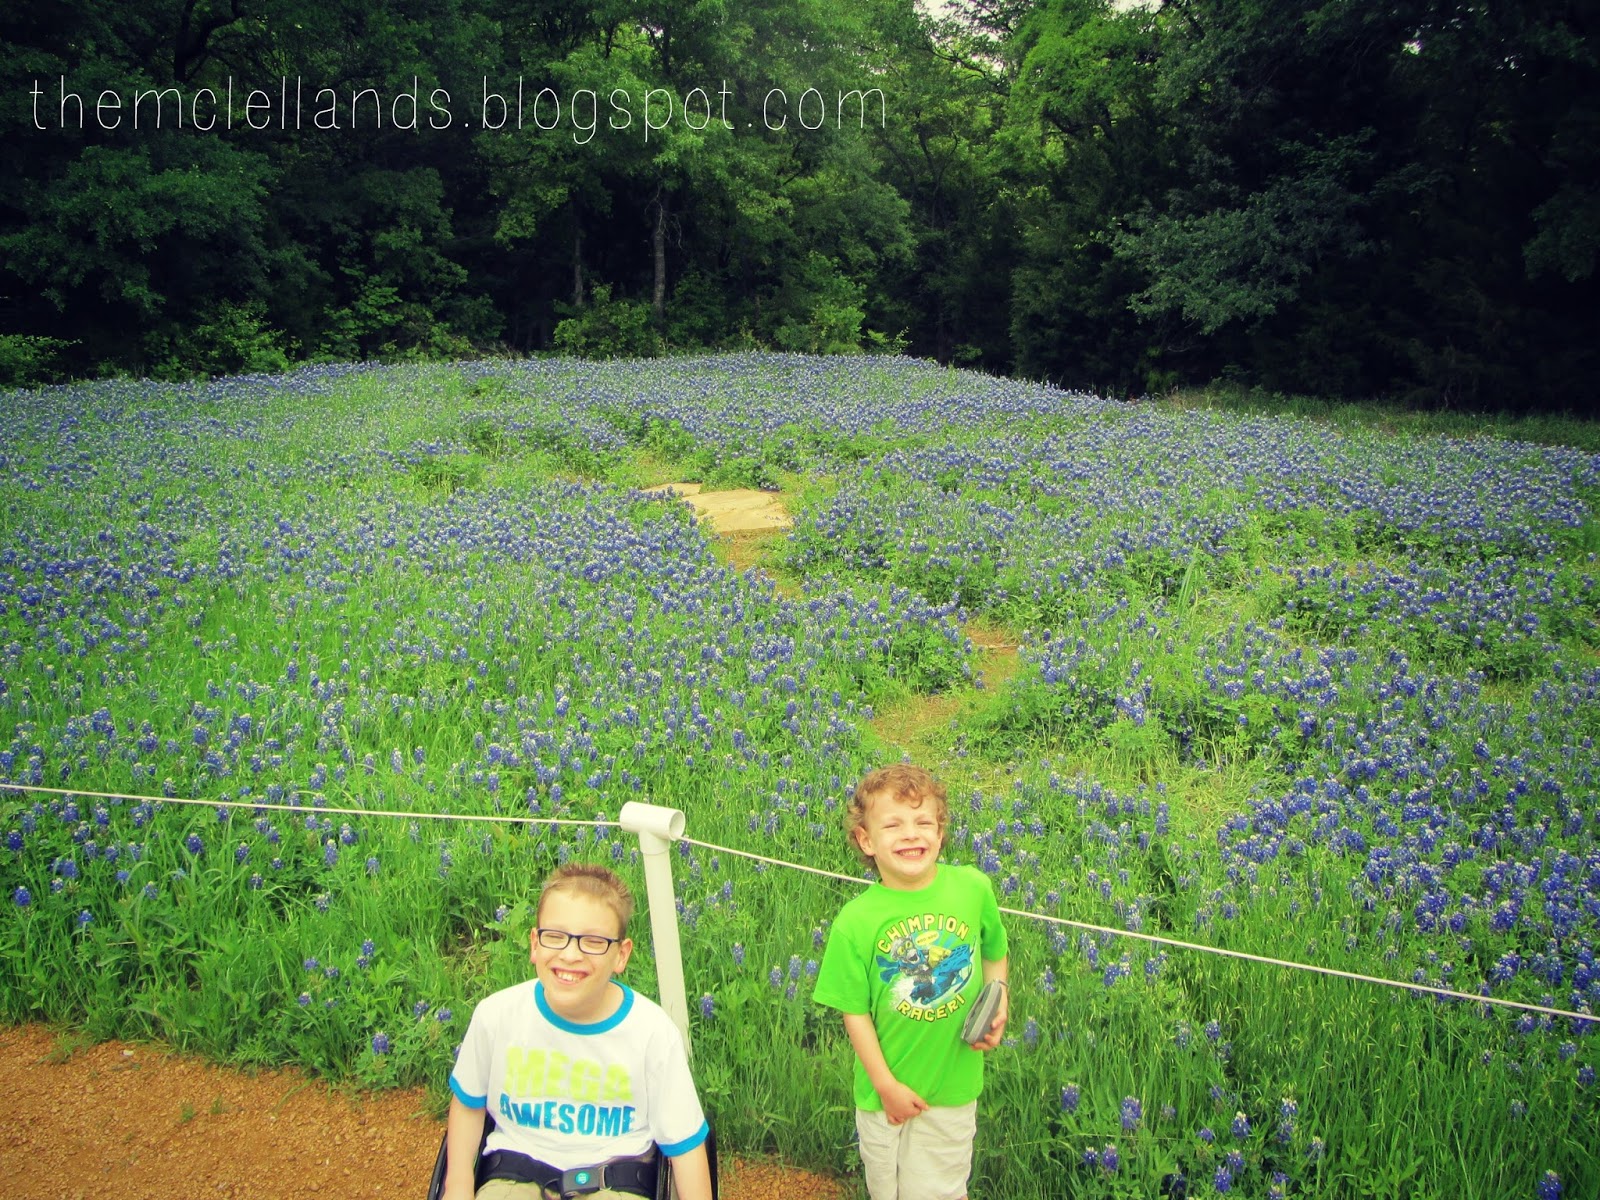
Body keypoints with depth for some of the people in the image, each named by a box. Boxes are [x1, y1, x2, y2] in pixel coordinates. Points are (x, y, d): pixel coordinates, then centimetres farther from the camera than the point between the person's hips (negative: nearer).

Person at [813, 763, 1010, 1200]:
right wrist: (886, 1085, -10)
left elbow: (995, 952, 7)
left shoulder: (973, 888, -12)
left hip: (954, 1084, 1)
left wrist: (998, 1006, -7)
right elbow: (855, 1012, -10)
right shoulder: (855, 922, -19)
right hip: (886, 1088, -1)